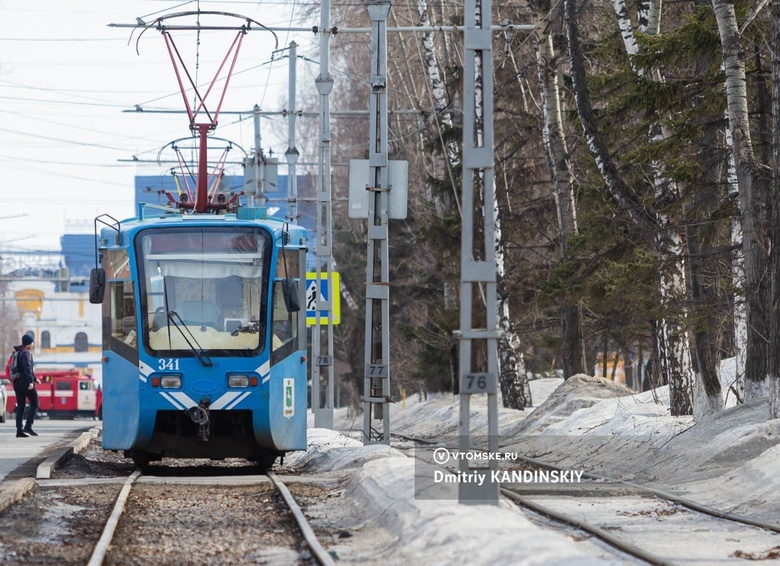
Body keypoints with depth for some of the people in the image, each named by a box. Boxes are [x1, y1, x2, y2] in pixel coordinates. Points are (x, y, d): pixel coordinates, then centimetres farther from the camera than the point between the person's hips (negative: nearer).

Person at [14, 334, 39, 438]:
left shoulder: (18, 353, 18)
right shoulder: (26, 353, -10)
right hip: (26, 382, -8)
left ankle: (19, 431, 1)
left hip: (17, 383, 8)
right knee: (34, 404, 1)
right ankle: (28, 426, -10)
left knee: (20, 407, 6)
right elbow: (27, 368, -22)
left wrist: (34, 379, 33)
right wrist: (31, 381, -29)